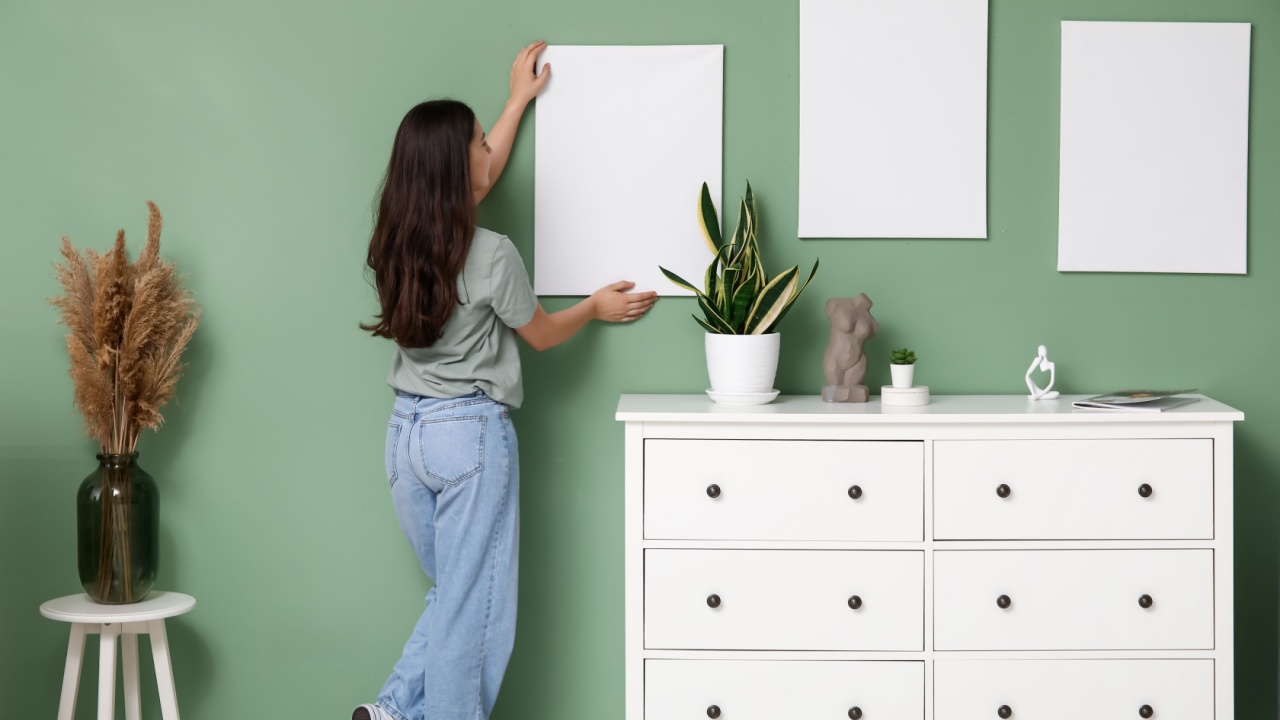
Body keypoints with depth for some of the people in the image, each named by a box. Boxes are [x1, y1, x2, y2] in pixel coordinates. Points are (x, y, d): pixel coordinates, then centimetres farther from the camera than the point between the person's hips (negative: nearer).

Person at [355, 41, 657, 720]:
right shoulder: (490, 255, -17)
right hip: (471, 435, -7)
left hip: (407, 433, 7)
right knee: (474, 607, 3)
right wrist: (597, 308, 20)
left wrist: (519, 100, 32)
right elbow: (540, 334, 1)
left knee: (452, 593, 19)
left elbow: (479, 176, 23)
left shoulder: (397, 239, 3)